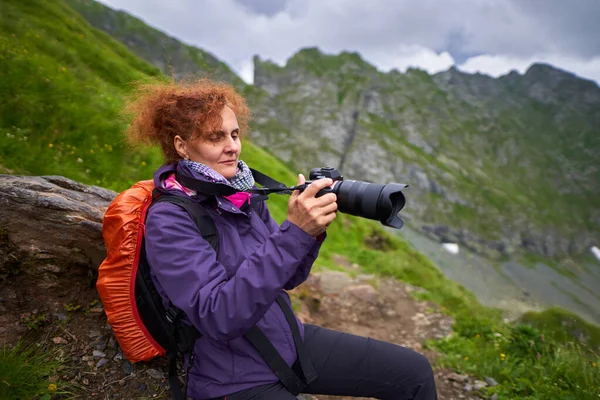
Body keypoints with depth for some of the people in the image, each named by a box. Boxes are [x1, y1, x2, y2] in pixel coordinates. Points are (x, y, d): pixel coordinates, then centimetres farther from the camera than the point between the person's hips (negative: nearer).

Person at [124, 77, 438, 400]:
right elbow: (219, 319, -29)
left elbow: (287, 277, 4)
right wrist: (294, 233, -35)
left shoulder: (244, 194, 0)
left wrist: (311, 230, -16)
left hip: (291, 341, 6)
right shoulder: (168, 221, -19)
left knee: (415, 372, 4)